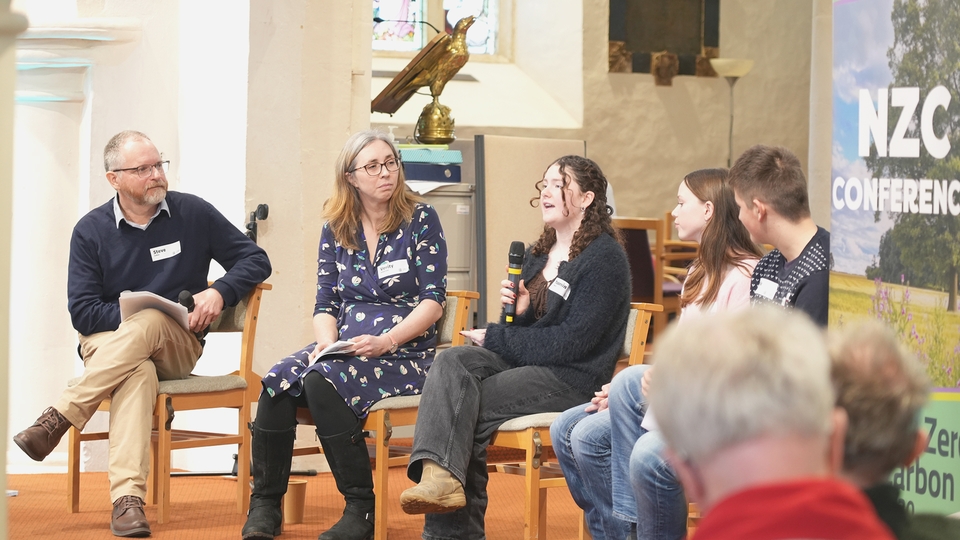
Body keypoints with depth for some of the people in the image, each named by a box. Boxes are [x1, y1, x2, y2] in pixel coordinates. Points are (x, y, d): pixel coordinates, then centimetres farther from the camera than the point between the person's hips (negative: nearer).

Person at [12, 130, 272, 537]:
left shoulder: (194, 214, 4)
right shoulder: (91, 231, 2)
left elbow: (255, 260, 9)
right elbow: (82, 312, -3)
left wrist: (219, 293, -10)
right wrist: (134, 316, -17)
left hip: (178, 348, 1)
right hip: (107, 343, -1)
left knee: (148, 323, -36)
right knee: (138, 372, -39)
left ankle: (56, 420, -39)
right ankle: (127, 498, -54)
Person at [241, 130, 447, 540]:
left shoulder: (420, 220, 1)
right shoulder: (336, 229, 13)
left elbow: (433, 301, -5)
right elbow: (325, 305, 13)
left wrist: (386, 341, -19)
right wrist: (326, 342, -10)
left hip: (404, 354, -4)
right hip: (344, 348, 4)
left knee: (322, 381, -33)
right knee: (278, 381, -26)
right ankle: (264, 504, -17)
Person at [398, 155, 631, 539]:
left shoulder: (604, 259, -8)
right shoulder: (538, 255, 19)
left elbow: (571, 343, -15)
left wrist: (495, 338, -9)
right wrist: (516, 310, -4)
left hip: (572, 379, -8)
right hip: (524, 363, 8)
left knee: (461, 407, -24)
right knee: (452, 362, -22)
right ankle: (440, 474, -42)